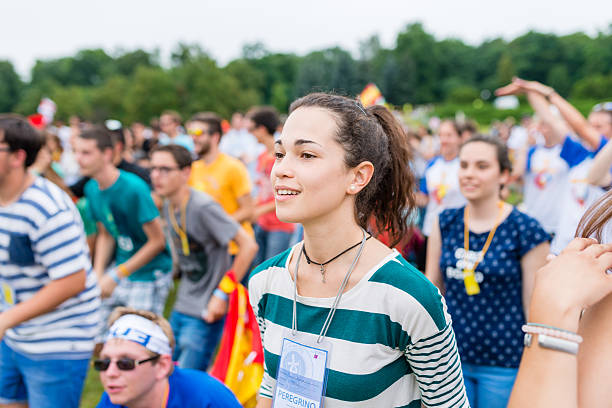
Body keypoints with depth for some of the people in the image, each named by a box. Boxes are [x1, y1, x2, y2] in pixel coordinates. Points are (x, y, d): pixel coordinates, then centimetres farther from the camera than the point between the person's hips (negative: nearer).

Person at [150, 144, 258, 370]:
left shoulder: (203, 207, -21)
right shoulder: (168, 205, 4)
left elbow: (249, 246, -23)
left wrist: (222, 294, -20)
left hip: (205, 314, -8)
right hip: (180, 309, 8)